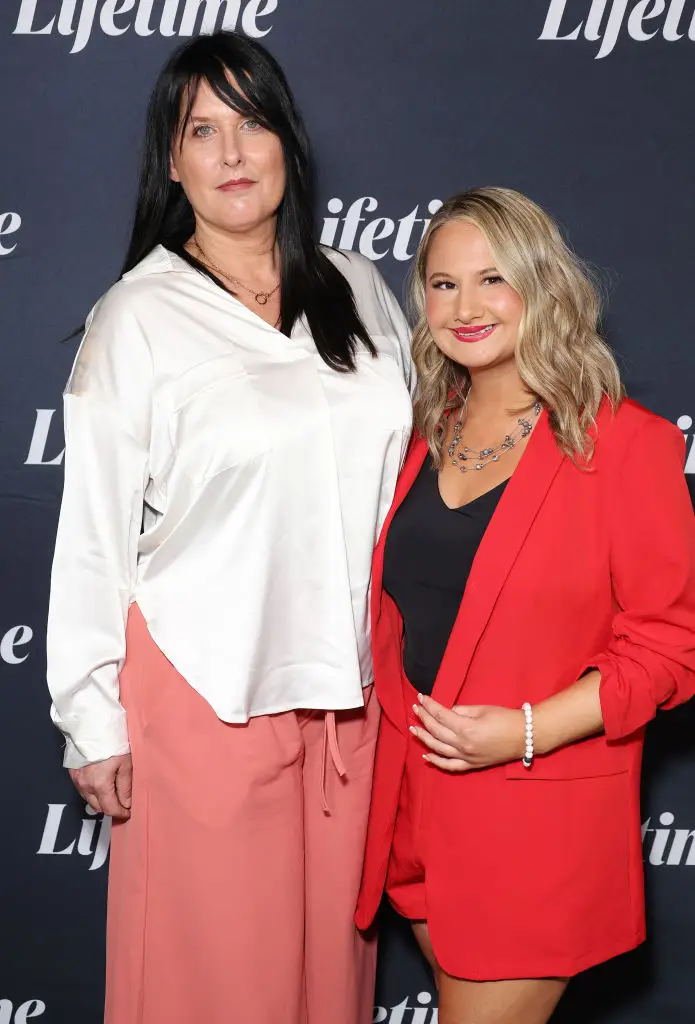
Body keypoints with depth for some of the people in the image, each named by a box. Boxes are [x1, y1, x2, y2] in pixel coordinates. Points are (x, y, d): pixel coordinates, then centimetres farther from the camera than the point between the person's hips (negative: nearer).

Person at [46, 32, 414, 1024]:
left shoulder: (357, 290, 5)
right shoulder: (136, 318, -6)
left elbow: (412, 473, 11)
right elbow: (94, 534, -6)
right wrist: (94, 724, -5)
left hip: (351, 680, 4)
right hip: (203, 686, -4)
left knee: (333, 939, 16)